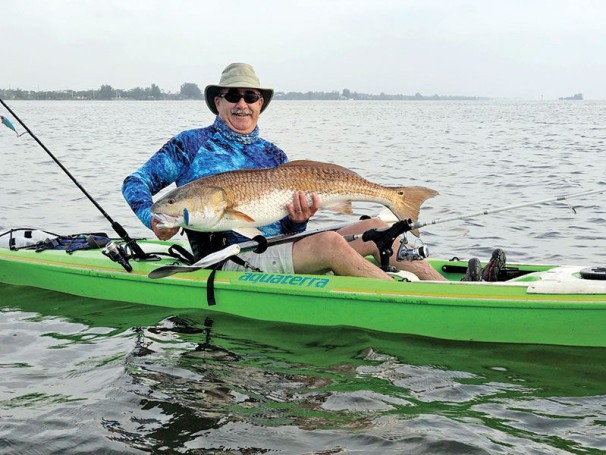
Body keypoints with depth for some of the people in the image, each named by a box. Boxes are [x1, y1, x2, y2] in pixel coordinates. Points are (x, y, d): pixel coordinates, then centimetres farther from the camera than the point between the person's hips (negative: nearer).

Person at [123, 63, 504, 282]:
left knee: (375, 230, -12)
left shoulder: (273, 155, 18)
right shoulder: (192, 144, 6)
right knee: (331, 242, -31)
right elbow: (136, 182, 6)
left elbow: (286, 229, 15)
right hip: (230, 258, -6)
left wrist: (298, 218, -9)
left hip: (279, 249, 6)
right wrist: (152, 218, -14)